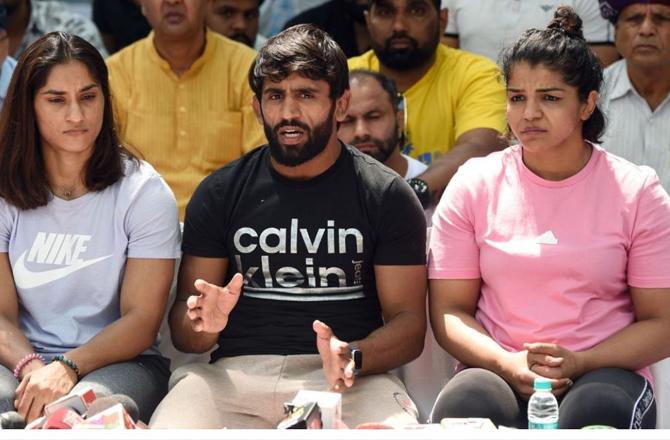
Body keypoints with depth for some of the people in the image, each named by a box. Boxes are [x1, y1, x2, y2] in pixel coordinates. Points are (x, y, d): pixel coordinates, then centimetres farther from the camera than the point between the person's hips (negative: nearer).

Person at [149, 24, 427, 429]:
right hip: (237, 371, 1)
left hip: (349, 380, -1)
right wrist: (204, 324, -15)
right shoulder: (219, 194, 11)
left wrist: (353, 358, -20)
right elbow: (183, 331, 11)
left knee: (395, 424, -35)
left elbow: (408, 321, 2)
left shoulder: (386, 195, 6)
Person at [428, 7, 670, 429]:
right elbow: (449, 310, 5)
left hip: (605, 375, 0)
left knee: (597, 409, -36)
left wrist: (579, 363, -14)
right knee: (464, 402, -35)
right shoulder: (473, 184, 6)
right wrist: (509, 364, -14)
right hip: (498, 374, 1)